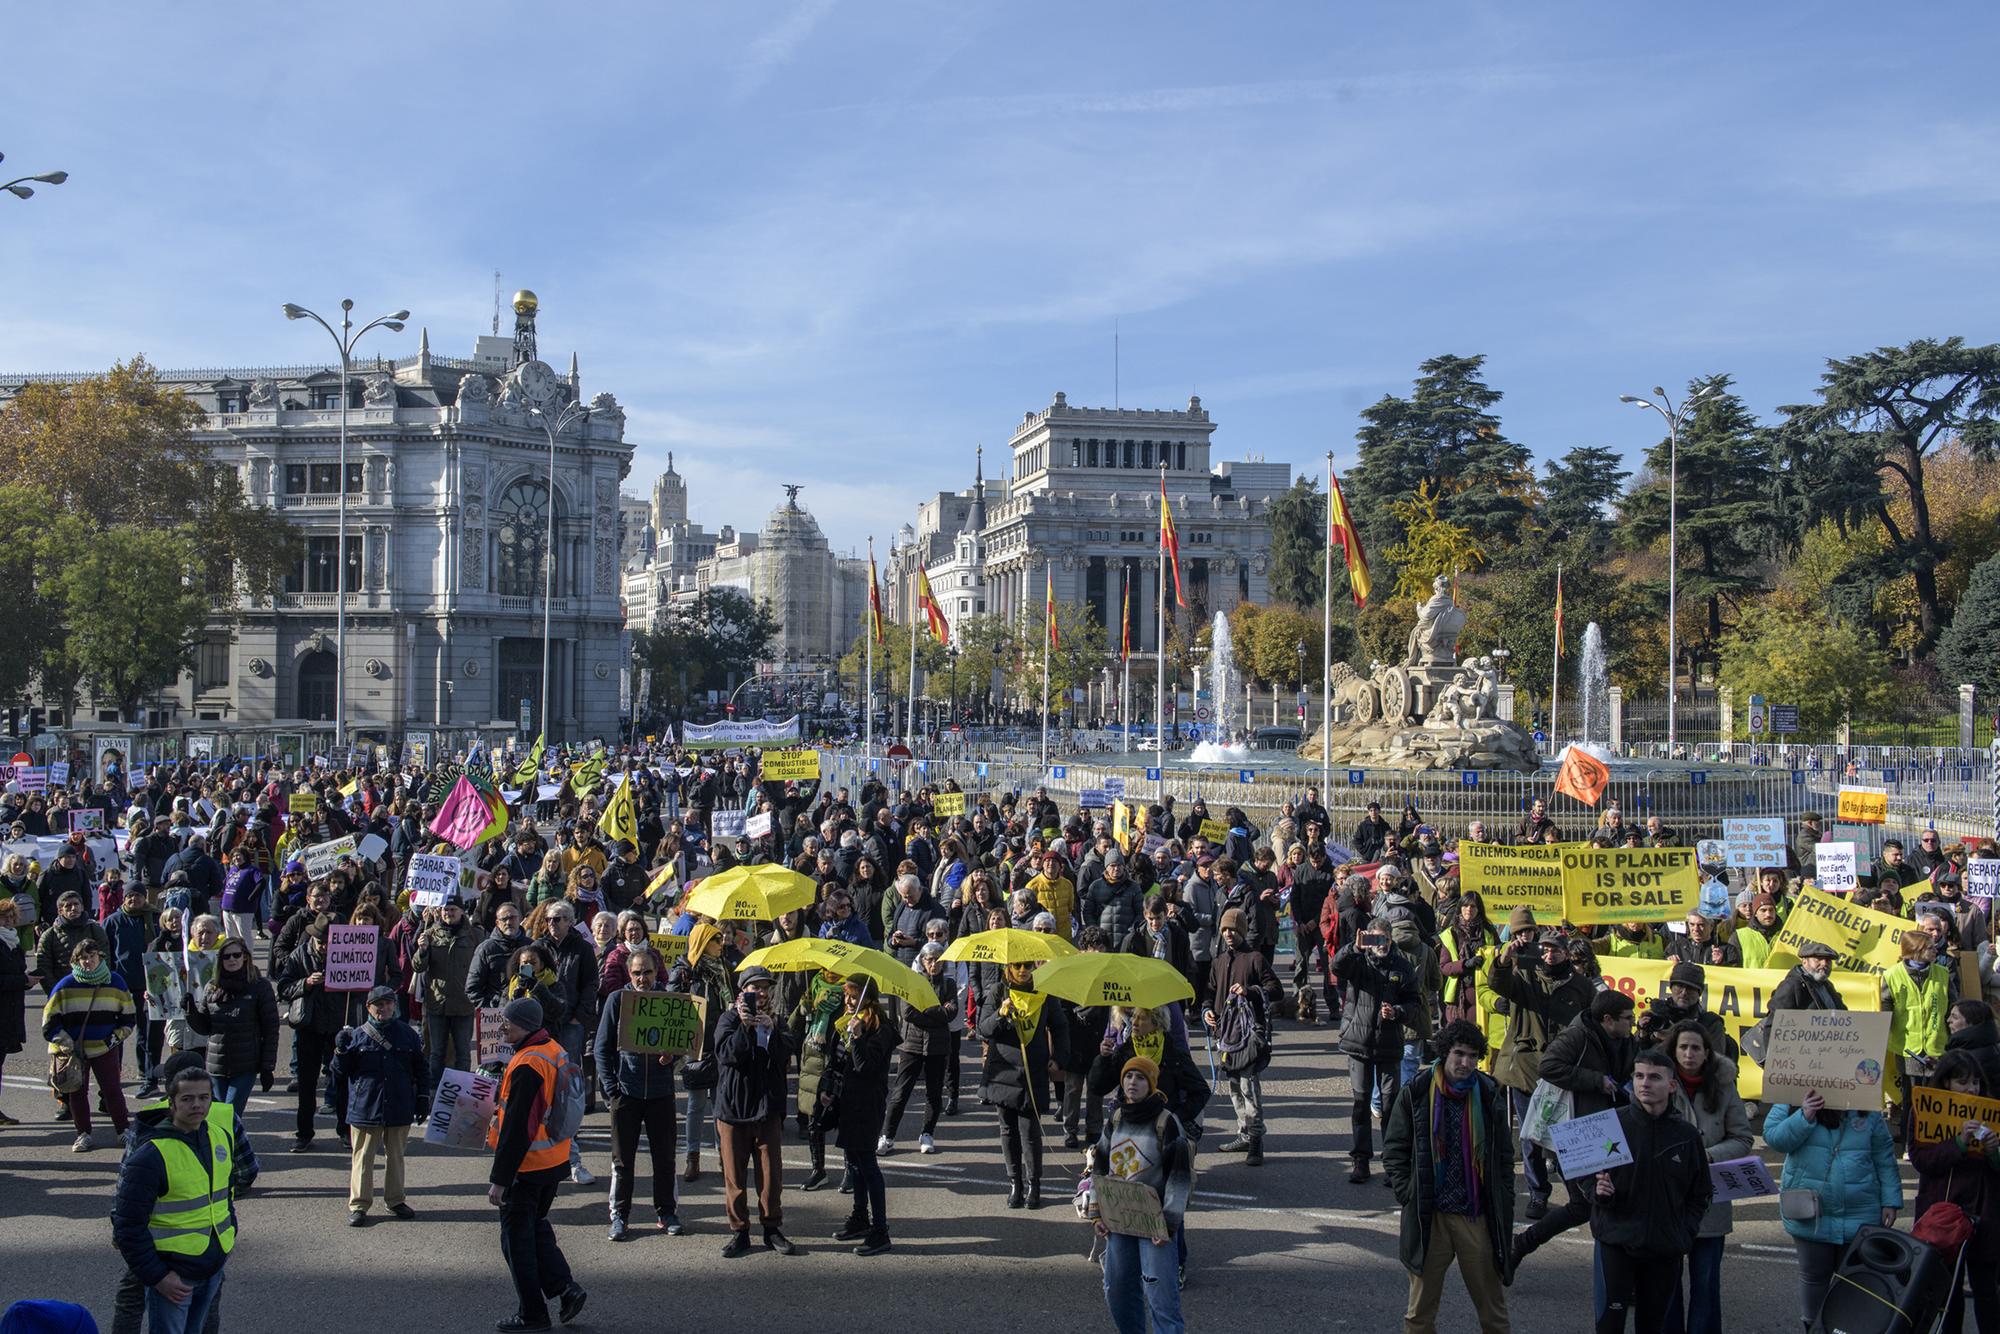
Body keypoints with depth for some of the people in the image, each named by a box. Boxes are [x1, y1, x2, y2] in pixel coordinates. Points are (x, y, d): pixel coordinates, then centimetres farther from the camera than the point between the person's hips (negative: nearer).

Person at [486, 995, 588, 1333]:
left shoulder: (526, 1065, -24)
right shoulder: (556, 1052, 5)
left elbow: (516, 1128, -25)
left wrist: (499, 1179, -21)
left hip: (526, 1167, -9)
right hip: (554, 1163, 9)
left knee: (516, 1237, 5)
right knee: (535, 1226, 23)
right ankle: (566, 1287, 15)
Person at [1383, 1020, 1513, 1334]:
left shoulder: (1490, 1095, 3)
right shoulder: (1416, 1093, -2)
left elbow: (1504, 1156, 9)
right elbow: (1393, 1150, 3)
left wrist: (1504, 1207, 3)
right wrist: (1409, 1195, -6)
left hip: (1479, 1217, 1)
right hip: (1428, 1216, -1)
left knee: (1493, 1308, 6)